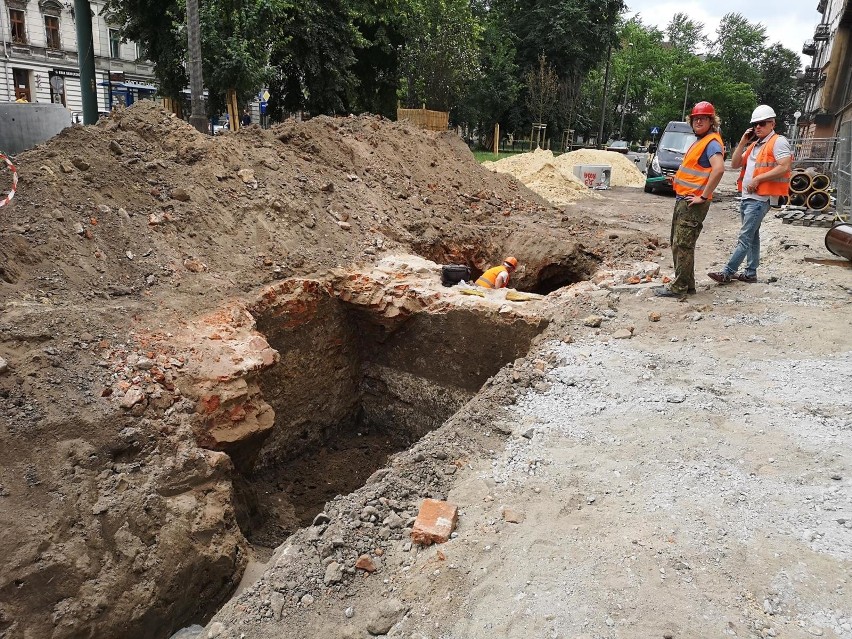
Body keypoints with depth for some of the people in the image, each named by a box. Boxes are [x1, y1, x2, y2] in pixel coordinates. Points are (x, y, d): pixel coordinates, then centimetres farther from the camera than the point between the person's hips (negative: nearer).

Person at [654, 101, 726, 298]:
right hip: (683, 199, 10)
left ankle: (679, 287, -1)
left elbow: (718, 169, -27)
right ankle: (686, 283, 23)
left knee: (683, 245, -7)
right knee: (676, 243, 15)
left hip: (693, 202, -10)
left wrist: (703, 196, -24)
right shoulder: (700, 141, 18)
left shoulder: (712, 142, -12)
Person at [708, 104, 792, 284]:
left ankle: (727, 272, -10)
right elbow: (734, 164, 13)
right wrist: (742, 143, 4)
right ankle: (750, 273, 19)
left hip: (760, 199, -9)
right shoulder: (753, 145, 19)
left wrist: (758, 178, -19)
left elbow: (784, 167, -18)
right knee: (752, 236, 13)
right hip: (746, 197, 9)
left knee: (744, 238, -9)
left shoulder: (778, 142, -7)